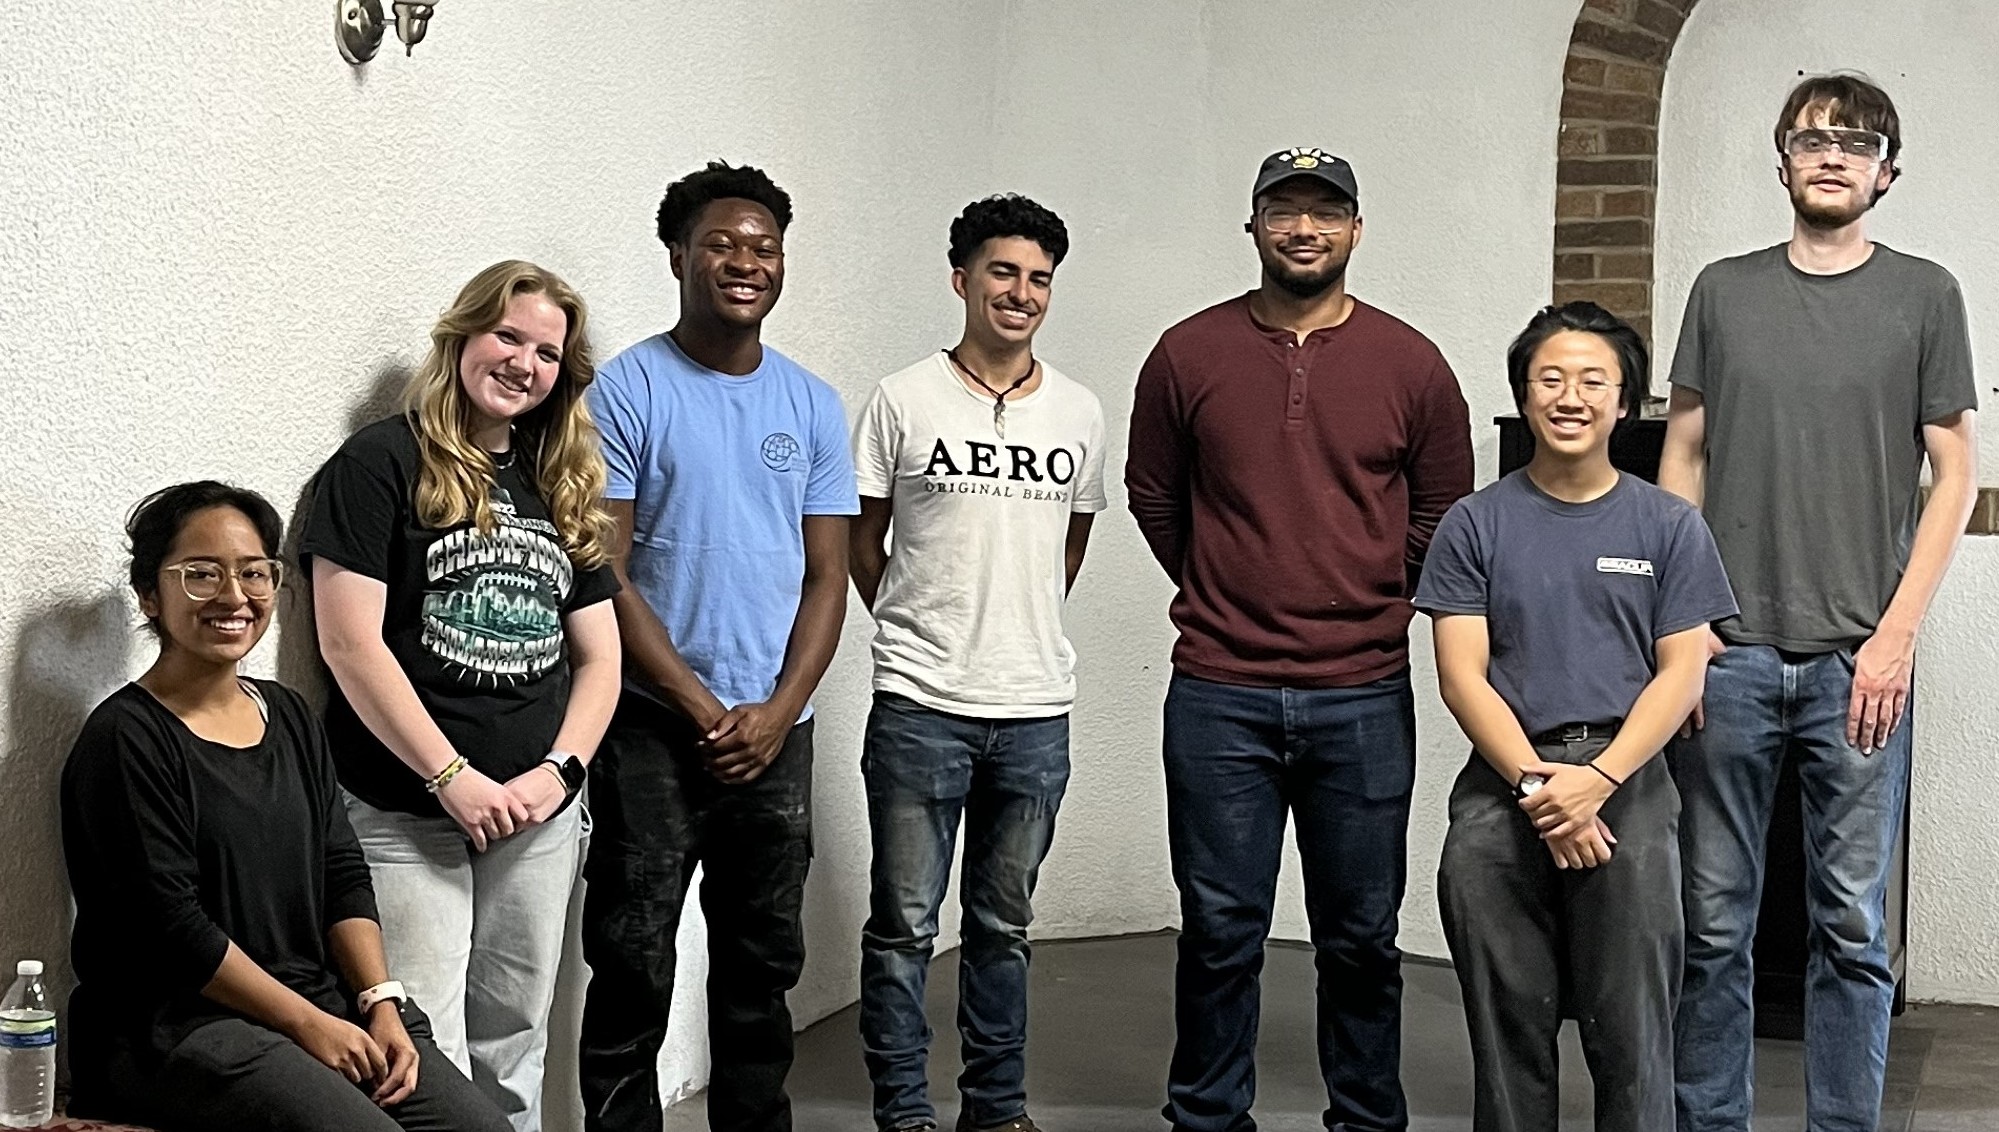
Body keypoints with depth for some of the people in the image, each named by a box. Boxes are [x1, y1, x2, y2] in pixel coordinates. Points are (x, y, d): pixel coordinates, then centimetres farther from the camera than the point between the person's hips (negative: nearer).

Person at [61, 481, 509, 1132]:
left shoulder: (290, 718, 14)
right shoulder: (124, 740, -8)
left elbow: (342, 874, 12)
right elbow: (168, 923, -14)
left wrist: (381, 1003, -4)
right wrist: (308, 1024, -14)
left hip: (323, 998, 7)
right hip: (175, 1024, -7)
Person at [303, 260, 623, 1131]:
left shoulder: (561, 488, 14)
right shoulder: (380, 463, -5)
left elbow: (598, 653, 13)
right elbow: (350, 642, -12)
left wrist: (559, 770, -5)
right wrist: (453, 779, -16)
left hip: (537, 820, 6)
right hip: (405, 820, -5)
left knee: (511, 1049, 14)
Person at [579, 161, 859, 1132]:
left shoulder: (813, 405, 9)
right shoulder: (628, 390, -4)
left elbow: (826, 576, 8)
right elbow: (603, 574, -8)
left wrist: (777, 713, -5)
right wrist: (704, 709, -12)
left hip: (775, 731, 4)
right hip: (654, 728, -4)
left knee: (763, 962, 13)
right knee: (633, 968, -2)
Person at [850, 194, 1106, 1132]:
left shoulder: (1079, 413, 8)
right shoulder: (904, 402, -3)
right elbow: (864, 544, 6)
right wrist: (919, 634, 9)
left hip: (1036, 710, 3)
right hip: (920, 705, -3)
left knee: (1005, 924, 14)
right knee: (904, 923, 3)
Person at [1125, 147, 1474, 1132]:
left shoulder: (1411, 365, 2)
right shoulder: (1188, 355, 2)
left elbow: (1442, 513, 12)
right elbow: (1153, 498, 12)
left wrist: (1367, 607, 12)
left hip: (1363, 698, 1)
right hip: (1219, 696, 0)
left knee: (1361, 937, 9)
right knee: (1220, 932, 6)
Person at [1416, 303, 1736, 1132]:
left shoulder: (1670, 526, 10)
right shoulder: (1475, 525, 10)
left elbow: (1682, 673, 4)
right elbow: (1462, 674, 3)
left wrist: (1599, 778, -11)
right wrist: (1536, 782, -11)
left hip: (1627, 779, 0)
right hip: (1502, 781, 1)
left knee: (1631, 1032, -6)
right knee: (1508, 1031, 0)